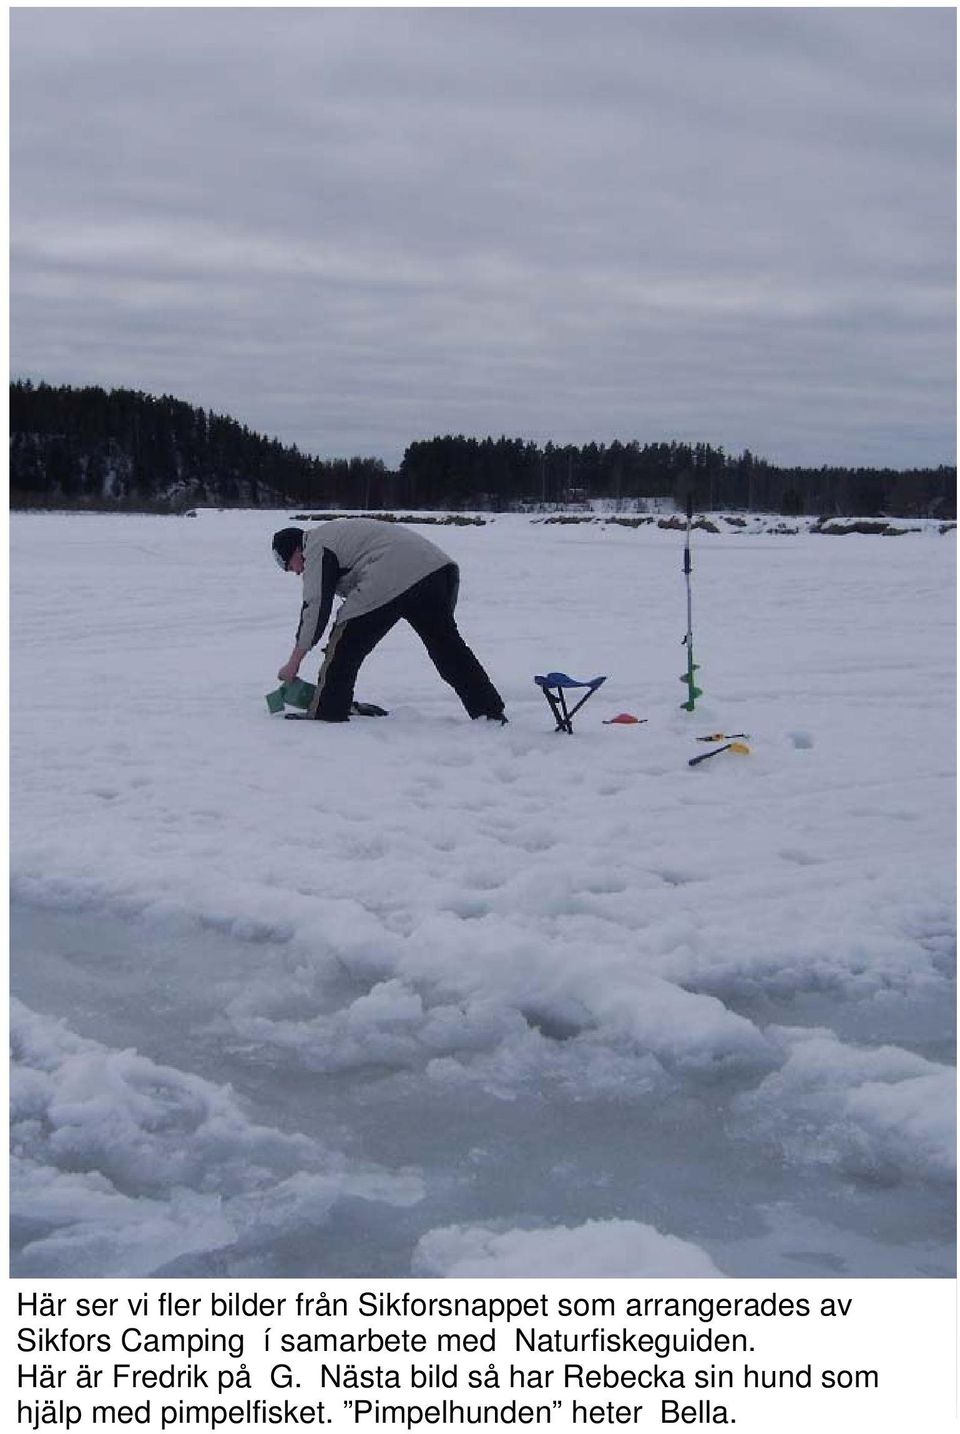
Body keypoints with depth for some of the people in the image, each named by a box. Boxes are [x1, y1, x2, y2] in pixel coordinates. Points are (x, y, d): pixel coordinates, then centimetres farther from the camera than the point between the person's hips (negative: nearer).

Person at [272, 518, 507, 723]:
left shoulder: (316, 550, 5)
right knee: (447, 645, 18)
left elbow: (316, 608, -1)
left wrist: (293, 662, 6)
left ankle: (325, 718, 5)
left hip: (390, 582, -10)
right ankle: (491, 712, 20)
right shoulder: (334, 532, 34)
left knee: (343, 651, 2)